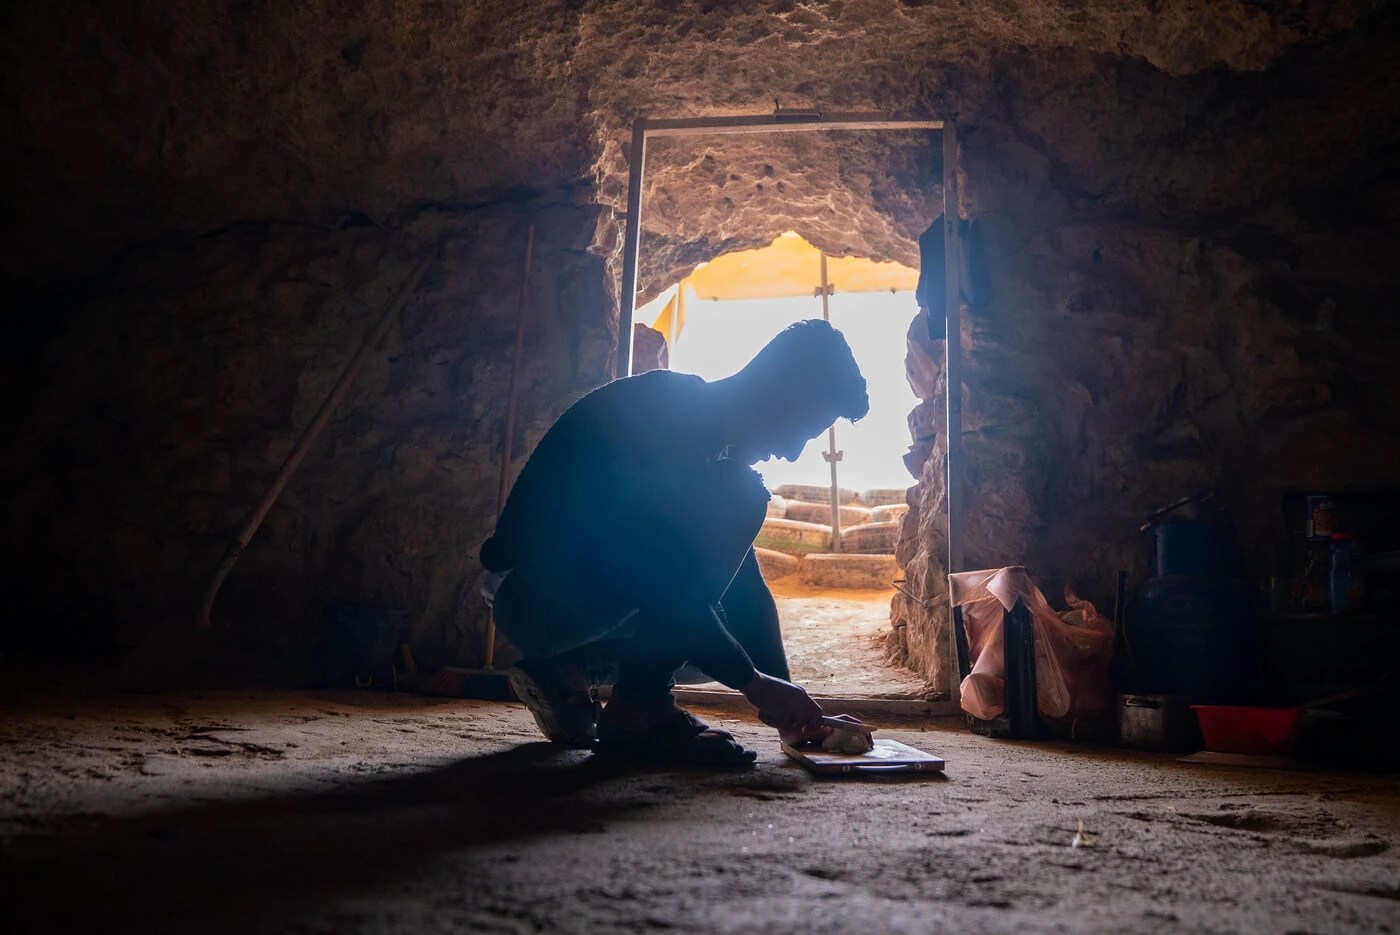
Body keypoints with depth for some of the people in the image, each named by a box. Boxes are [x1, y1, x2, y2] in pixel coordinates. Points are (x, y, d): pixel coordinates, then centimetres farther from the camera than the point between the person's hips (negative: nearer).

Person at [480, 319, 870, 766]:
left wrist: (785, 701, 5)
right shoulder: (663, 407, -19)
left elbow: (744, 584, 10)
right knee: (737, 501, -20)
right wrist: (753, 682, -19)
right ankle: (637, 711, -16)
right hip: (534, 593, -10)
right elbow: (665, 586, -25)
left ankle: (565, 669, 9)